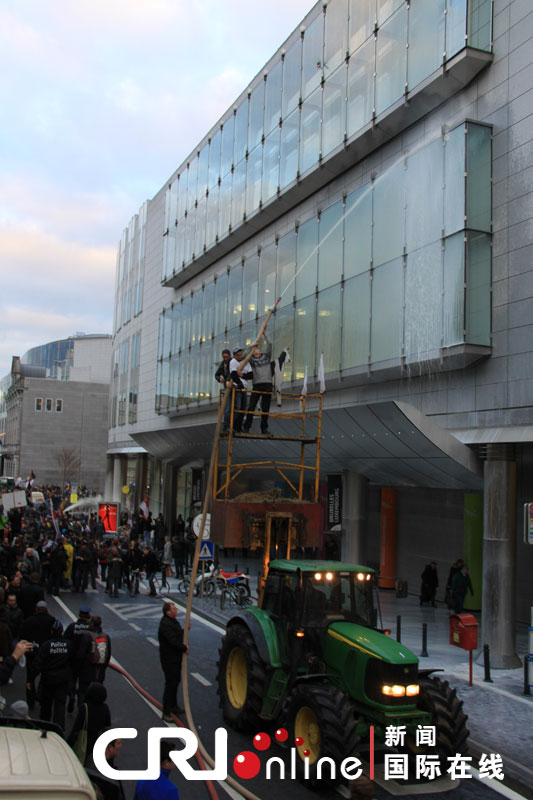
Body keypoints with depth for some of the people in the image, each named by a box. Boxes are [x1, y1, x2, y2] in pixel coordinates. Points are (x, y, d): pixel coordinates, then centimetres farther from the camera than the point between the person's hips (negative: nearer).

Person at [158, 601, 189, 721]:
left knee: (175, 682, 20)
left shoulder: (173, 621, 8)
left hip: (176, 658, 10)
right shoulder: (165, 624, -25)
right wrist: (184, 648, -15)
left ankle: (174, 706, 36)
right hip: (169, 660, -10)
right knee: (170, 684, -6)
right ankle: (166, 712, 1)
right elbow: (173, 641, -28)